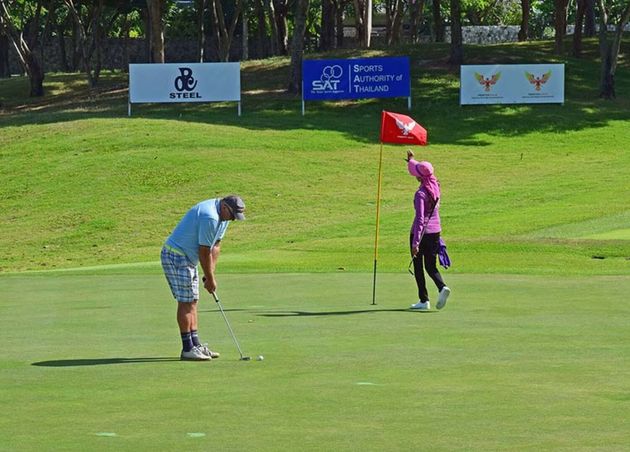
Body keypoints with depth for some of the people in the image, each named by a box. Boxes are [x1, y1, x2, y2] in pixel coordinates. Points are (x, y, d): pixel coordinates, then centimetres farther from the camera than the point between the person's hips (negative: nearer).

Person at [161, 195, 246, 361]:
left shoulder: (223, 216, 6)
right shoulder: (210, 217, -27)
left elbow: (215, 246, 10)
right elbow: (204, 252, -20)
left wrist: (210, 275, 5)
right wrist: (210, 279, -10)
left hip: (187, 259, 10)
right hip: (176, 256, -10)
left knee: (192, 302, 10)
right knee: (186, 302, -8)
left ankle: (195, 344, 13)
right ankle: (187, 349, -6)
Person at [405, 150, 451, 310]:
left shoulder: (421, 194, -20)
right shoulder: (435, 186, 2)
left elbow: (420, 219, -24)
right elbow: (422, 170, 24)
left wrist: (415, 242, -25)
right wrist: (411, 160, 40)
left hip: (421, 231, -7)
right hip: (435, 230, 7)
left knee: (418, 267, 7)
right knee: (431, 266, 13)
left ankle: (424, 300, 7)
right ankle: (442, 287, -14)